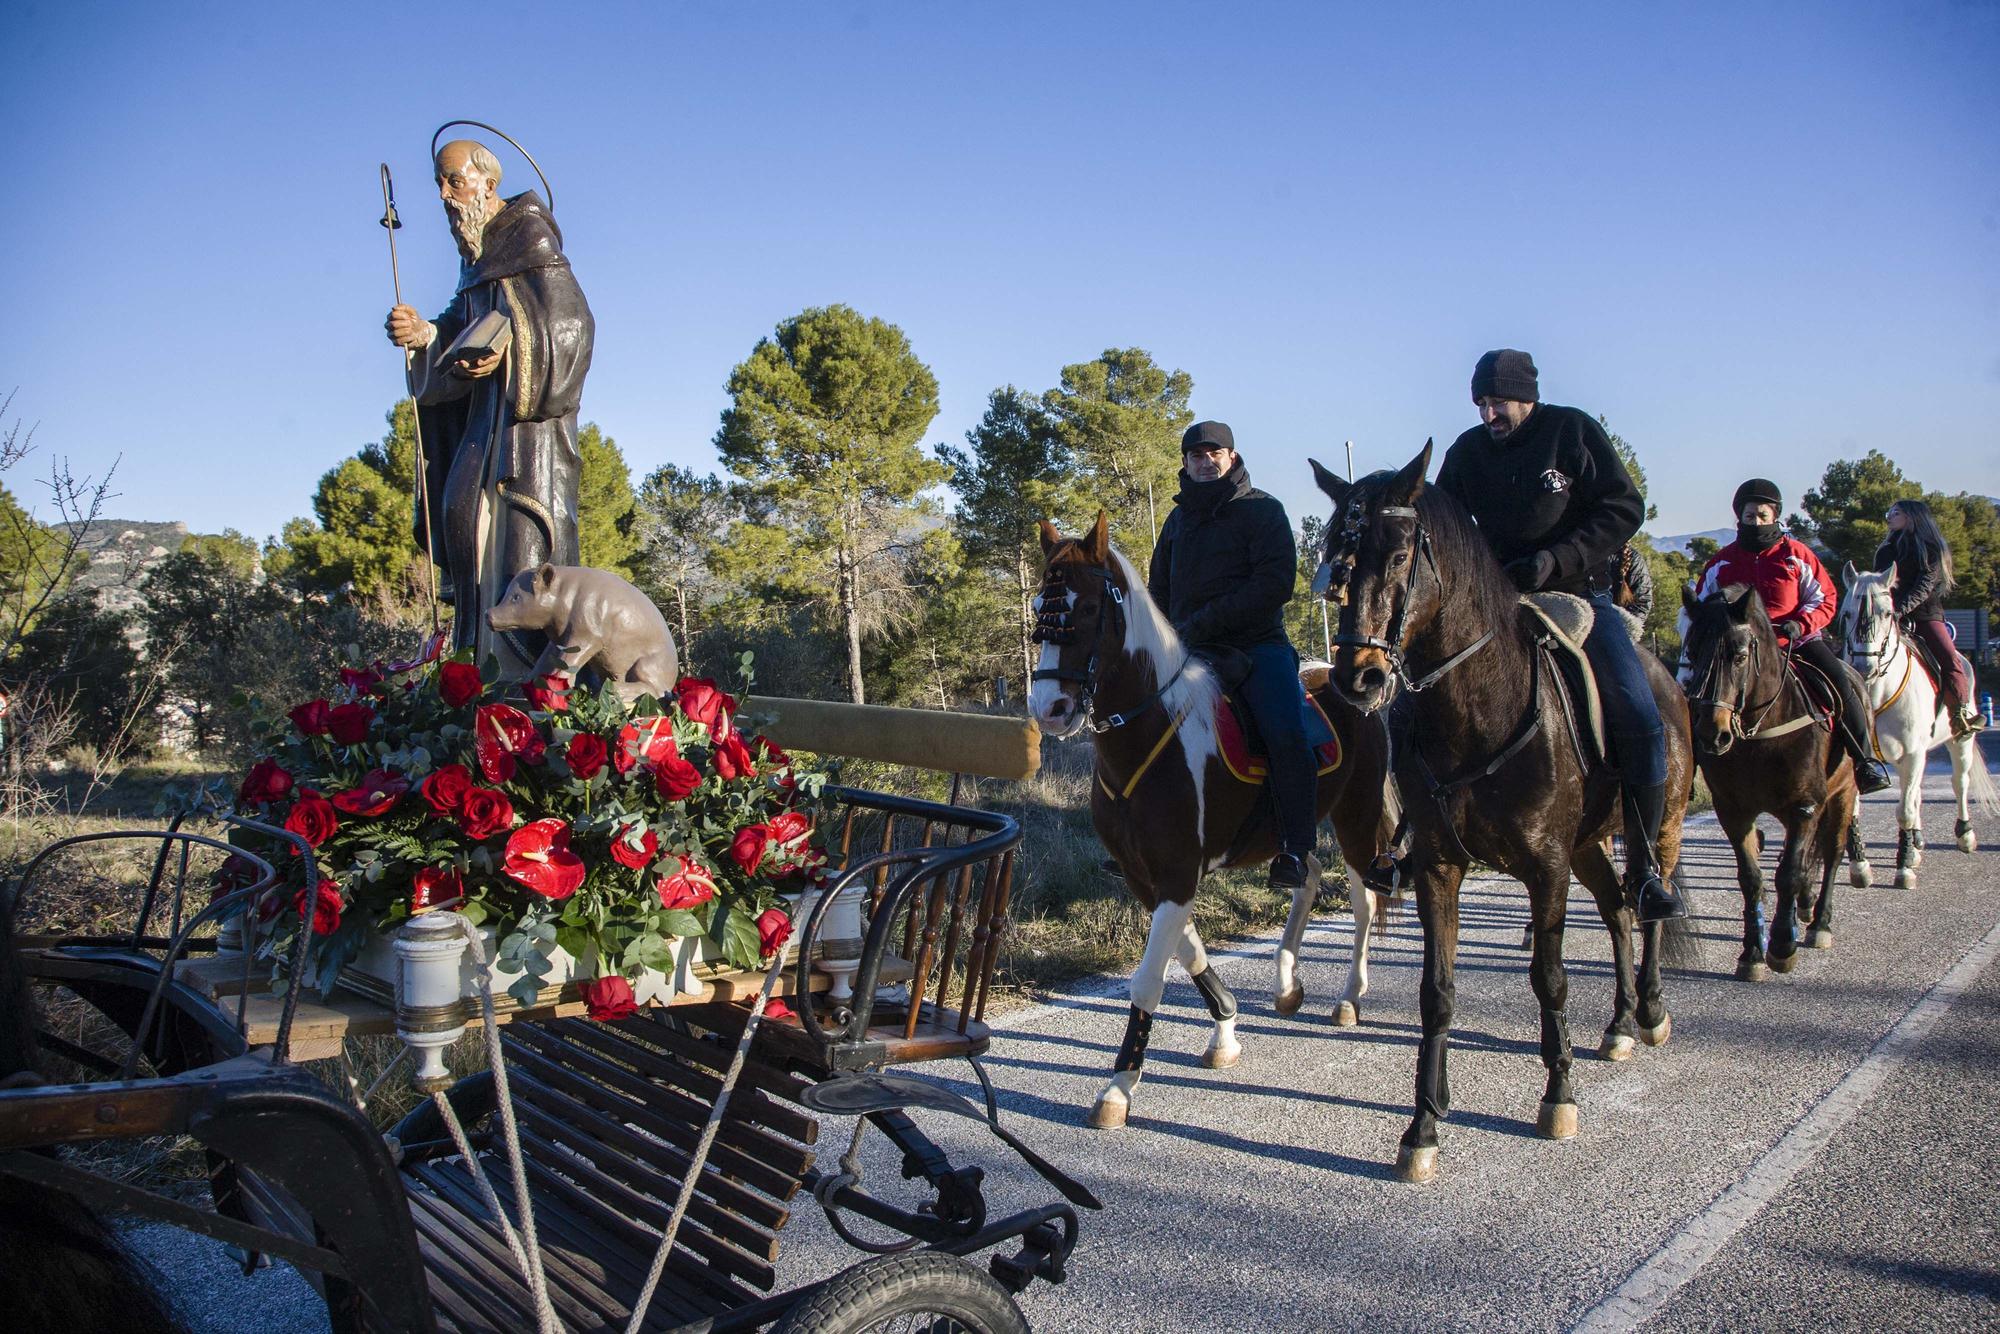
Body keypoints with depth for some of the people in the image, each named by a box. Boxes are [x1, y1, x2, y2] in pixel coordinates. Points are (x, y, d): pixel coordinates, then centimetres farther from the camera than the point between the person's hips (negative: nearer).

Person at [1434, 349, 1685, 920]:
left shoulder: (1573, 431, -4)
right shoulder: (1467, 451, 4)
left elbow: (1624, 509, -9)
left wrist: (1557, 559, -21)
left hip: (1580, 595, -3)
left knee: (1640, 721, -16)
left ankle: (1643, 871, -4)